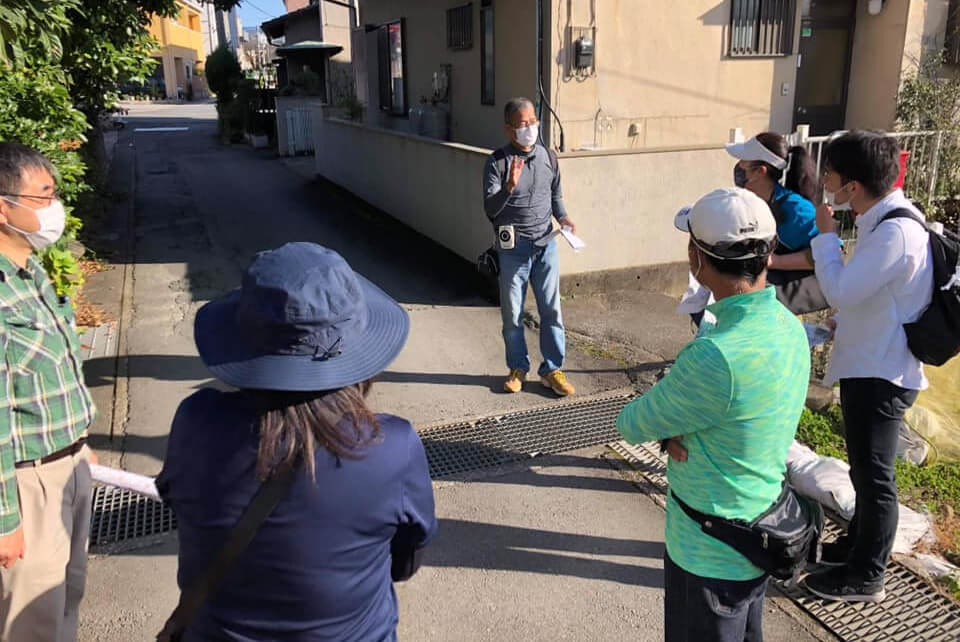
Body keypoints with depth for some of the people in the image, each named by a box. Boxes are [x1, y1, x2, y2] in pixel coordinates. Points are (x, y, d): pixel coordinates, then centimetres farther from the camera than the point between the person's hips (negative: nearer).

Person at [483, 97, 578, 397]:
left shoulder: (548, 157, 6)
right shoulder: (497, 162, -7)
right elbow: (490, 208, -14)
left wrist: (562, 216, -1)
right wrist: (509, 187, -31)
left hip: (546, 245, 3)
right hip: (513, 248, -3)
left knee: (551, 310, 5)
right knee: (512, 313, 7)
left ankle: (552, 370, 18)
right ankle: (518, 368, 25)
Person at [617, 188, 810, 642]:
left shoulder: (718, 356, -35)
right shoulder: (786, 325, -6)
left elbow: (631, 425, -19)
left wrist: (661, 426, 1)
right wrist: (672, 426, -13)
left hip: (709, 553, -8)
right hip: (760, 536, 8)